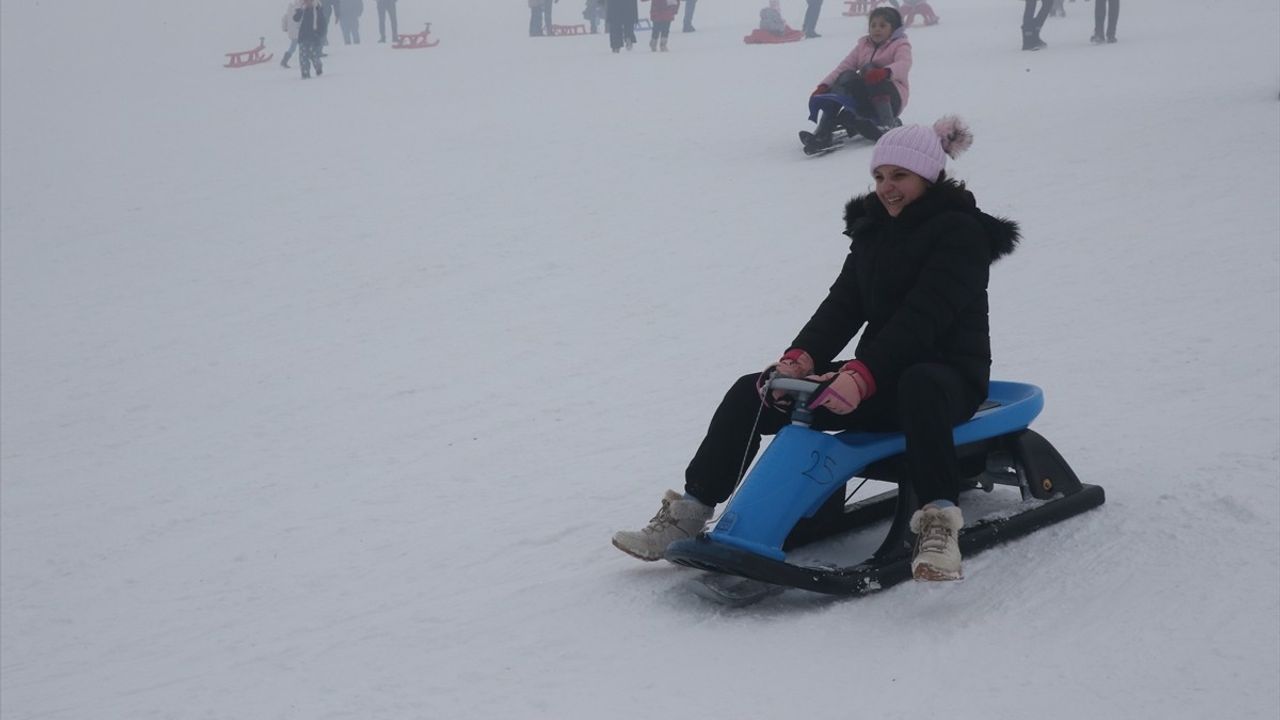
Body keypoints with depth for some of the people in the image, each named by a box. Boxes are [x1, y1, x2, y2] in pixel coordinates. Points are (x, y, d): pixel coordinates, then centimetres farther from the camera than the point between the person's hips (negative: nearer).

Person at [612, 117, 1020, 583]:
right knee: (752, 394, -7)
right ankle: (688, 513, -7)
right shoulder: (872, 230, 13)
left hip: (949, 374, -7)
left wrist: (862, 376, -36)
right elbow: (843, 304, 3)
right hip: (880, 378, 7)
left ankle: (939, 526, -48)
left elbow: (923, 316, -23)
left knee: (919, 386, -45)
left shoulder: (960, 232, -9)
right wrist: (801, 357, -17)